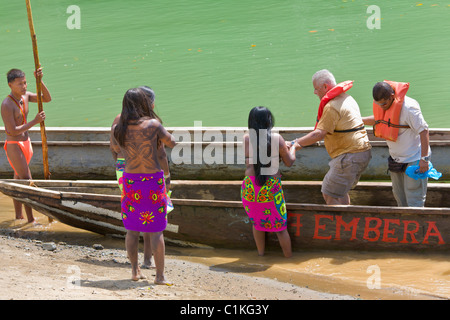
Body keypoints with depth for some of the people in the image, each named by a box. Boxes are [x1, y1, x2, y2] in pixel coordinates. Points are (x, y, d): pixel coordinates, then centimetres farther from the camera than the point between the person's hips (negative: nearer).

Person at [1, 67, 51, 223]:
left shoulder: (25, 96, 1)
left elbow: (47, 98, 1)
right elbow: (13, 131, -25)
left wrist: (40, 81, -14)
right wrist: (35, 121, -24)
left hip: (26, 144, 8)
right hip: (13, 146, -8)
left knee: (18, 179, 17)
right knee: (27, 181, -11)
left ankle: (18, 215, 27)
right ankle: (30, 219, -10)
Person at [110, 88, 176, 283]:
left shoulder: (117, 129, -4)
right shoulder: (153, 124, -13)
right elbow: (172, 143, 2)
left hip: (130, 180, 3)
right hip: (153, 180, -3)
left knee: (132, 229, 16)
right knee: (156, 231, 3)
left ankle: (135, 270, 21)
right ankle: (160, 276, 5)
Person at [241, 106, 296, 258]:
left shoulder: (246, 138, -3)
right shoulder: (277, 138, -7)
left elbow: (247, 162, 9)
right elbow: (289, 162, 3)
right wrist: (293, 148, 24)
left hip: (250, 188, 2)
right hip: (271, 188, -2)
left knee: (256, 222, 24)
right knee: (280, 225, 13)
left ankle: (261, 253, 34)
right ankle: (288, 257, 23)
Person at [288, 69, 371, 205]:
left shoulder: (332, 106, -16)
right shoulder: (348, 98, 16)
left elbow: (319, 134, -22)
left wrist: (296, 143, -16)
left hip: (349, 157, -10)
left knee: (329, 194, -6)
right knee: (341, 191, 22)